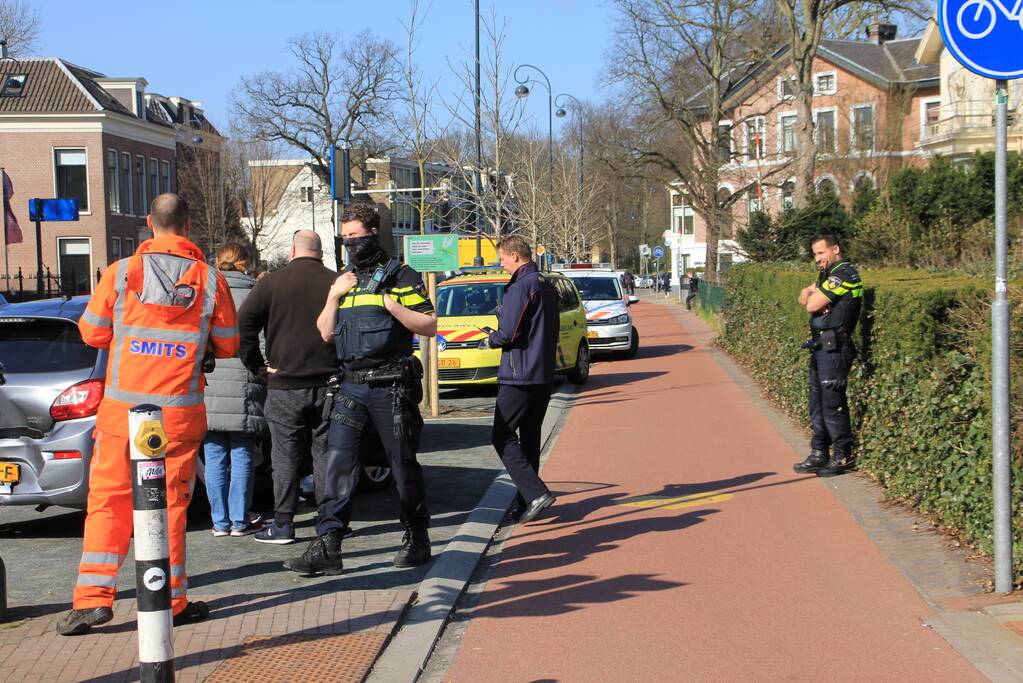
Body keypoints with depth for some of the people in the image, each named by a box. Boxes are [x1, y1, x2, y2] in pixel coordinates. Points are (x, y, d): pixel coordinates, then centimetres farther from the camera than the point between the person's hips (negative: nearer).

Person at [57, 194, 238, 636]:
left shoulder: (121, 272, -4)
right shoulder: (209, 279, -3)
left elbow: (93, 333, 5)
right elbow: (227, 345, 6)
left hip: (122, 407, 0)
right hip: (180, 412, 0)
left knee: (108, 500, 8)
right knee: (170, 504, 7)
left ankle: (93, 597, 4)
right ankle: (171, 602, 11)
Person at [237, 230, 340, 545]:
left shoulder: (272, 283, -3)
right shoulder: (337, 283, -1)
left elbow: (243, 325, -7)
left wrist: (258, 366, -1)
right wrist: (341, 365, 5)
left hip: (285, 386, -1)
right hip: (328, 385, 1)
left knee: (285, 457, 4)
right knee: (325, 454, 9)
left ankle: (283, 524, 4)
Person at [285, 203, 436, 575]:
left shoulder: (400, 277, -1)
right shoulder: (344, 279, 17)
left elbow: (430, 326, -6)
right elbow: (326, 333, 14)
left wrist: (390, 305, -17)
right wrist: (334, 295, 0)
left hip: (391, 386, -5)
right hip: (351, 385, 5)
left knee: (403, 465, 4)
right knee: (337, 463, -4)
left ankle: (417, 540, 17)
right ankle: (326, 547, -5)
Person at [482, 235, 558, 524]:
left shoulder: (520, 287, -15)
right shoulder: (547, 286, 14)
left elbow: (508, 333, -19)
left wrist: (491, 340, 3)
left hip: (519, 377, -9)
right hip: (544, 374, 9)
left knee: (502, 436, -4)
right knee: (529, 436, 13)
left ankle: (535, 493, -15)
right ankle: (527, 503, 15)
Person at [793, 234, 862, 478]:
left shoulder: (843, 274, -14)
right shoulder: (829, 274, 18)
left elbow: (813, 305, -18)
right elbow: (804, 299, 14)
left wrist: (812, 293, 3)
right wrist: (810, 291, -8)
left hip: (834, 348, -10)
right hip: (821, 347, 10)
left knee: (832, 403, -6)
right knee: (817, 402, 13)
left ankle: (842, 456, 1)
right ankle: (819, 453, 19)